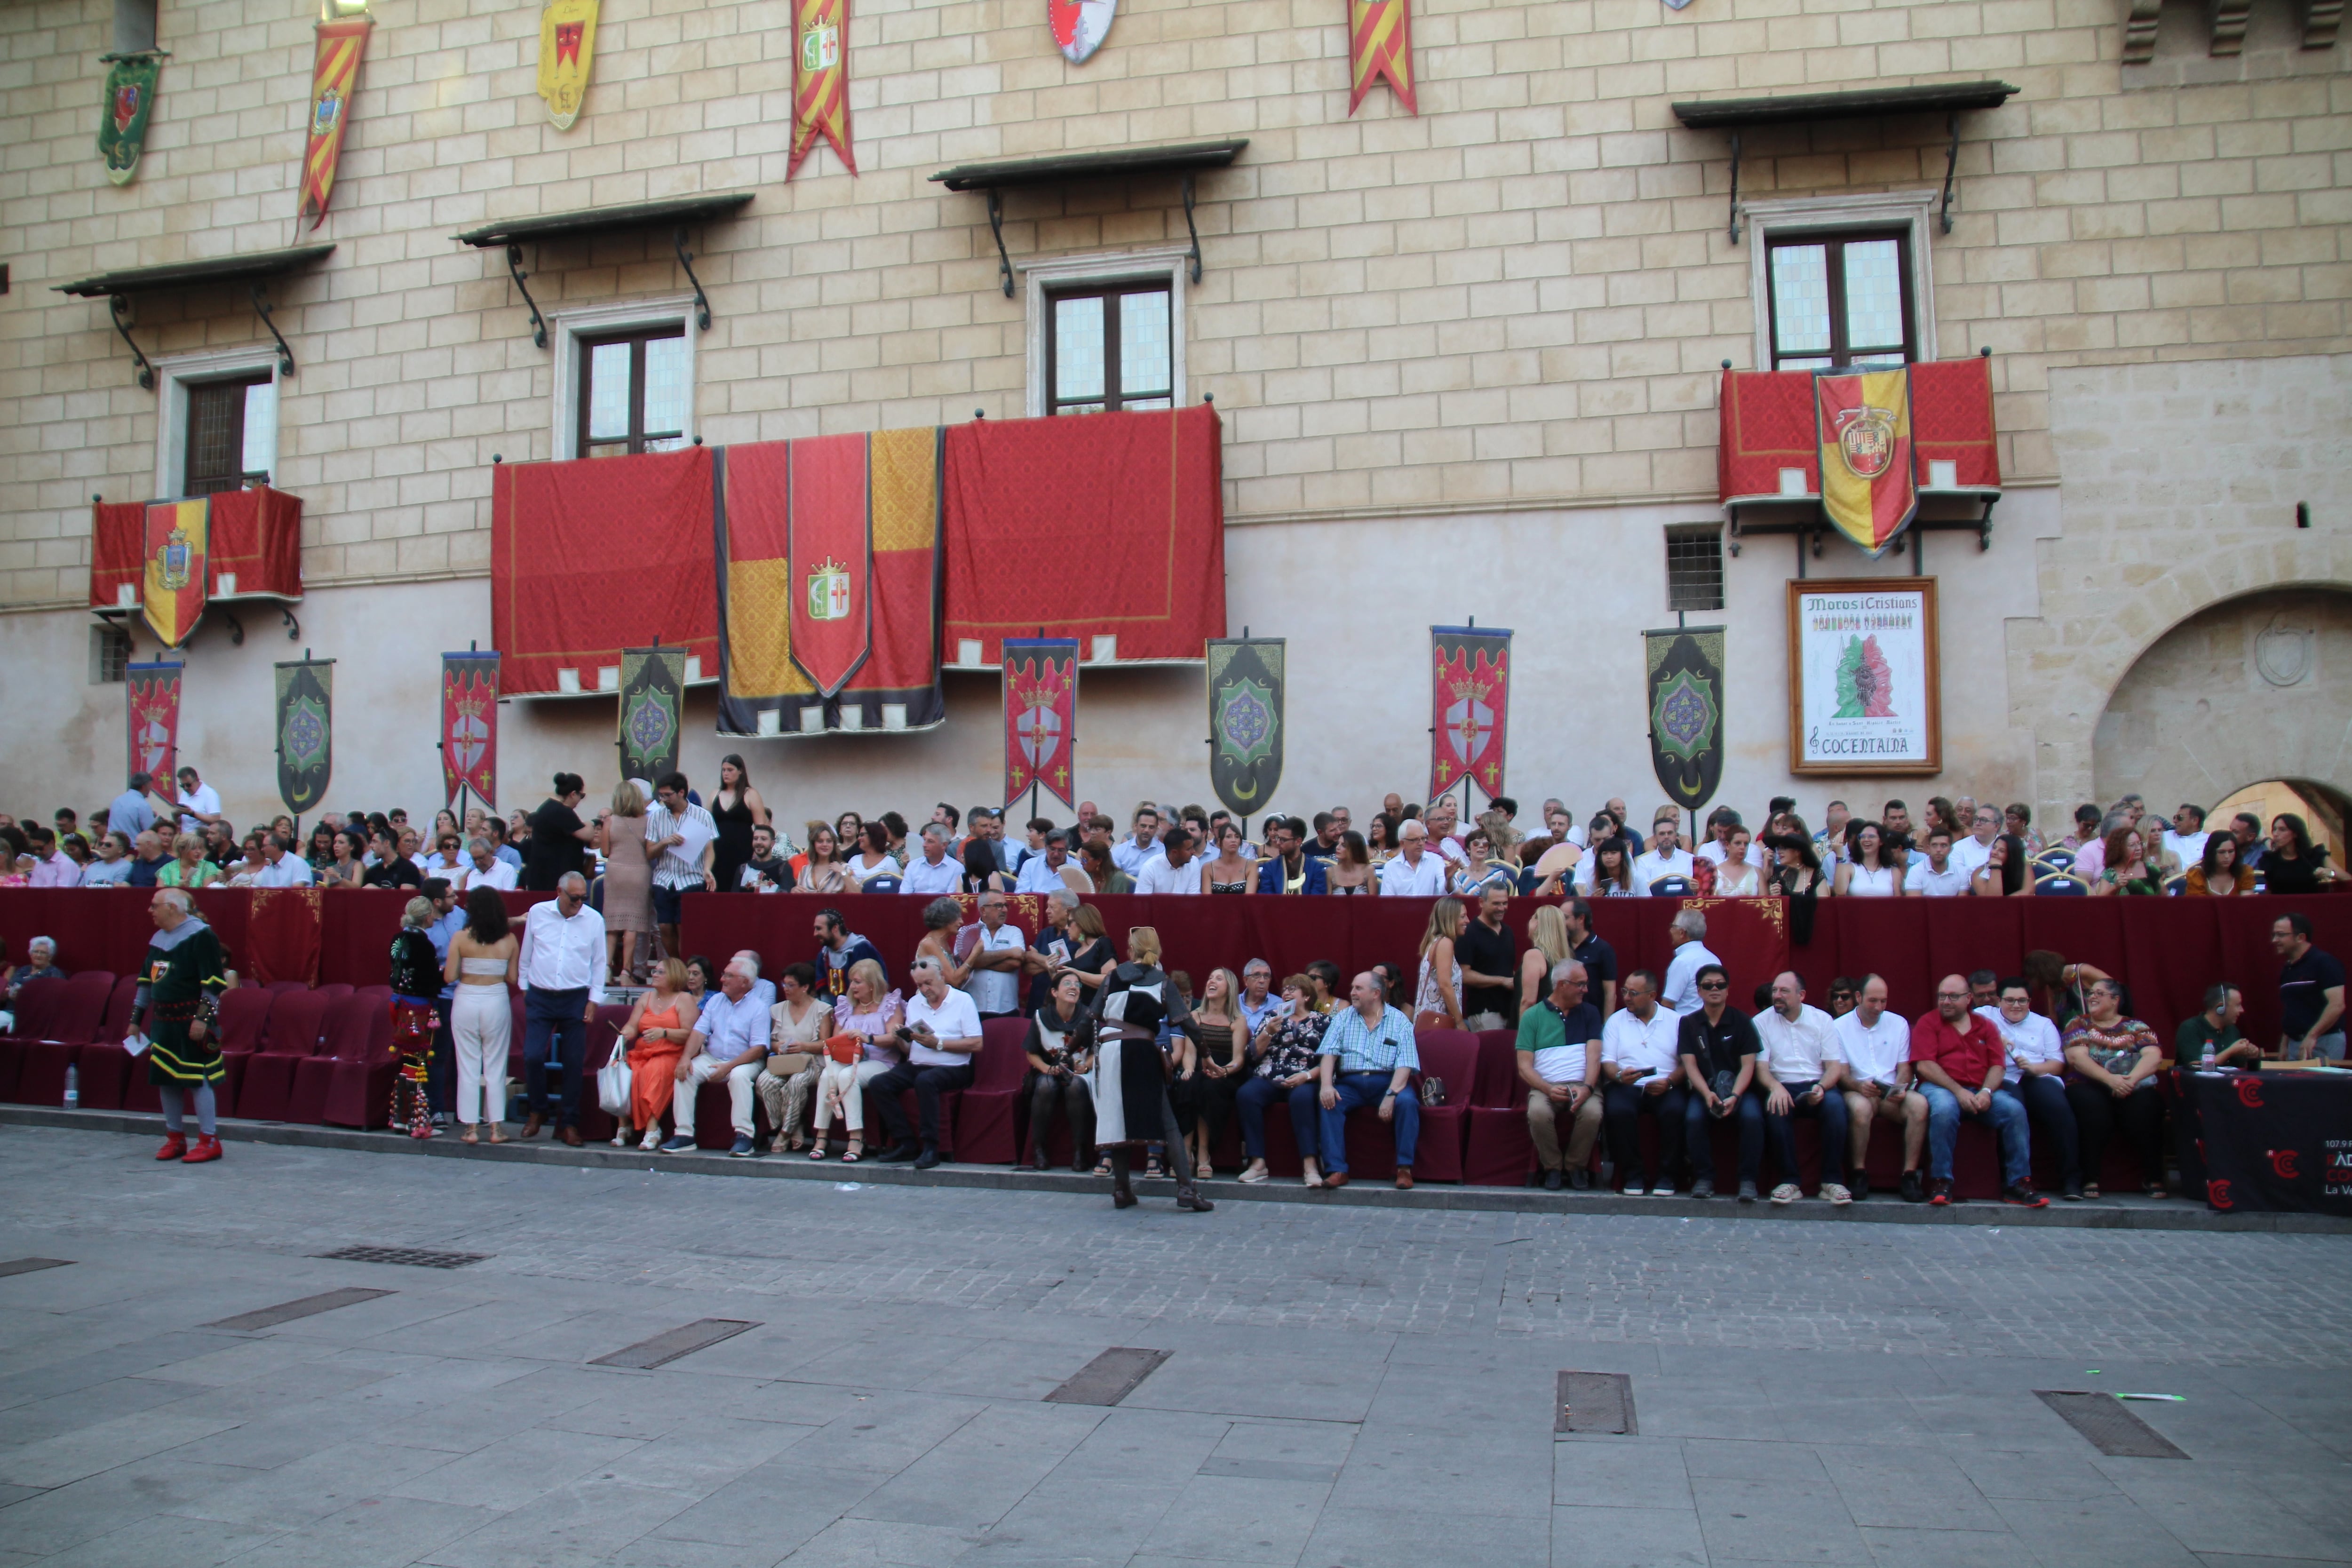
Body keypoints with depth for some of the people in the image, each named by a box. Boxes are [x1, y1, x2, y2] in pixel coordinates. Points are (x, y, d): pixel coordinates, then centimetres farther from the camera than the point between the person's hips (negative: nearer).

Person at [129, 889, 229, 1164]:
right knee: (165, 1079, 11)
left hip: (191, 1022, -8)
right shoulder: (158, 939, 14)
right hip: (162, 1020, 8)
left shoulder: (200, 935, -12)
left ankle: (209, 1141, 1)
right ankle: (175, 1138, 22)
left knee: (197, 1078, -6)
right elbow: (146, 981, 23)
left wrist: (203, 1018, -19)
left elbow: (214, 982, -15)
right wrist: (136, 1020, 23)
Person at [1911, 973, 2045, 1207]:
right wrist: (1958, 1091, -17)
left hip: (1980, 1091, 4)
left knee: (2015, 1109, -25)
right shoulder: (1928, 1024, 7)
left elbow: (1998, 1066, 8)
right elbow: (1924, 1065, -6)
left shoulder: (1984, 1027, 18)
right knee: (1944, 1109, -38)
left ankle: (2017, 1184, -15)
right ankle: (1941, 1182, -26)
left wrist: (1986, 1092, -13)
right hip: (1940, 1087, -3)